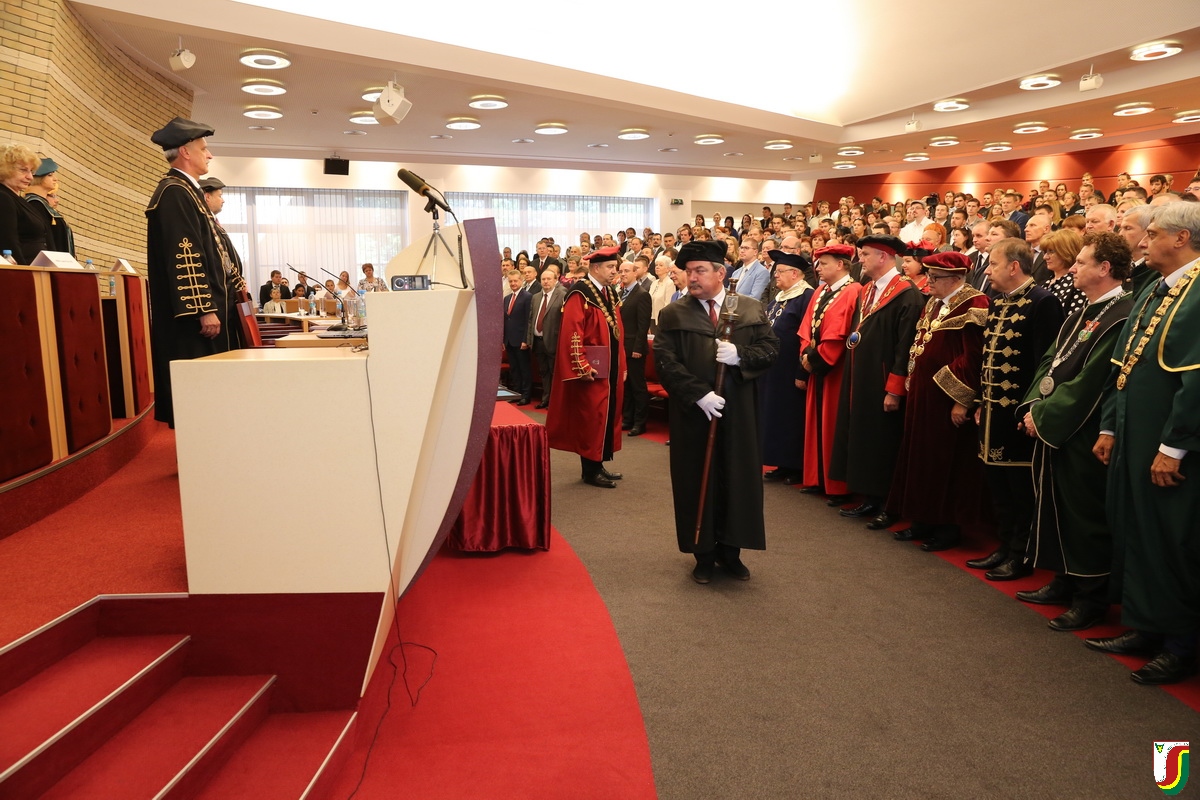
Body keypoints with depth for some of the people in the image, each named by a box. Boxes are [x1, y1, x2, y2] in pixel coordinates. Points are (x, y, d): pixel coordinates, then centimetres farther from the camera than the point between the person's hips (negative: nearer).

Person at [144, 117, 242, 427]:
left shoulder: (186, 190, 19)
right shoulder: (174, 192, -14)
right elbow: (184, 256, -22)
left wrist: (216, 302, 25)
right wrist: (204, 309, -24)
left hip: (204, 305, 11)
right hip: (194, 311, -11)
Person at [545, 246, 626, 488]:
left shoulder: (609, 293, 13)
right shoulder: (580, 294, -14)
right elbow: (572, 334, -20)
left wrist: (621, 365, 16)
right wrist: (582, 367, -22)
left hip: (611, 369, 9)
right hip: (592, 371, -9)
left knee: (607, 416, 13)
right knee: (591, 418, -1)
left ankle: (599, 466, 23)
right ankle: (590, 471, 9)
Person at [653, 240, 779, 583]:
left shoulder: (752, 309, 6)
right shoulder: (673, 314, 0)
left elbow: (771, 348, 1)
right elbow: (666, 362, -9)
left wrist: (740, 355, -18)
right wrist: (698, 394, -19)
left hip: (740, 415, 1)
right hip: (693, 414, -1)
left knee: (737, 478, 7)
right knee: (697, 480, 6)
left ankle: (730, 550, 22)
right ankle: (704, 554, 19)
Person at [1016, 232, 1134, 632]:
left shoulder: (1121, 317, -18)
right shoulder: (1084, 312, 13)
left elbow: (1088, 382, -22)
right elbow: (1051, 360, 13)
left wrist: (1042, 416, -16)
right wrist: (1033, 406, 0)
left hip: (1082, 436, -9)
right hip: (1053, 427, 9)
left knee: (1083, 515, 2)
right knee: (1056, 505, 17)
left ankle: (1091, 598, 16)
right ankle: (1065, 581, 31)